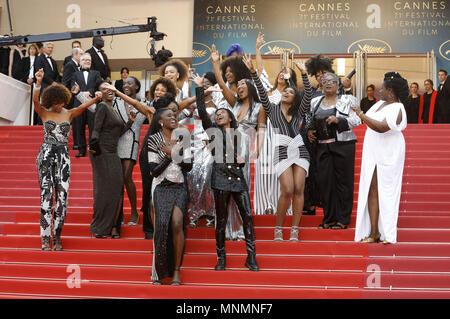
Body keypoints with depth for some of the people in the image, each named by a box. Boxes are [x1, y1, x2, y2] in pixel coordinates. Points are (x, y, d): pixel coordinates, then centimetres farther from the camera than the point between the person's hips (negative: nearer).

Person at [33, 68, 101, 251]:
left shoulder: (69, 114, 9)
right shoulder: (44, 113, 6)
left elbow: (82, 107, -9)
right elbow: (35, 100, -12)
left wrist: (95, 100, -29)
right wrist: (38, 82, -29)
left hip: (63, 155, 2)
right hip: (46, 154, -2)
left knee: (62, 196, -4)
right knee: (47, 195, -8)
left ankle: (57, 236, 7)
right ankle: (45, 238, -5)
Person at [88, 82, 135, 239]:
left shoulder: (113, 110, 20)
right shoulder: (102, 106, -5)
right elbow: (96, 129, -15)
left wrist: (130, 121, 19)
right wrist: (93, 144, -30)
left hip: (113, 155, 8)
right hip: (102, 153, -8)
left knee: (116, 191, 3)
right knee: (104, 190, -6)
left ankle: (113, 227, 9)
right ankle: (99, 229, 2)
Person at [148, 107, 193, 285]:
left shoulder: (181, 138, 5)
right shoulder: (154, 140, 0)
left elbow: (188, 166, 0)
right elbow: (154, 171, -5)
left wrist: (174, 154, -12)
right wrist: (170, 155, -11)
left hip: (179, 187, 1)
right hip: (161, 188, -1)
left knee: (177, 224, -16)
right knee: (162, 225, -13)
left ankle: (176, 270, -7)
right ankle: (158, 271, 0)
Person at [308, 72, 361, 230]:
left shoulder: (347, 100, 3)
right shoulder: (315, 102, 16)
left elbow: (356, 120, -5)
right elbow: (310, 121, 26)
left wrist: (338, 120, -18)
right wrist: (309, 130, 6)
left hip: (343, 145, -4)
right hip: (322, 146, 4)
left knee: (343, 180, -4)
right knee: (325, 180, 2)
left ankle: (343, 219, 2)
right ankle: (329, 218, 11)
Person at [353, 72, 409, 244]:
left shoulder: (397, 109, -16)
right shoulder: (381, 103, 11)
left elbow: (382, 127, -31)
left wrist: (361, 115, -31)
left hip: (388, 156, -8)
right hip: (373, 154, 8)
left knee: (386, 192, -4)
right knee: (372, 190, 2)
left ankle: (388, 233, 4)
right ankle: (374, 232, 3)